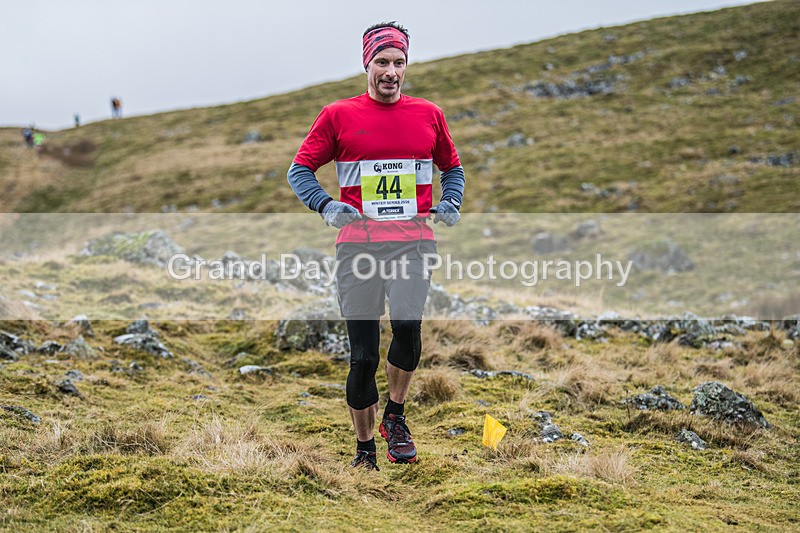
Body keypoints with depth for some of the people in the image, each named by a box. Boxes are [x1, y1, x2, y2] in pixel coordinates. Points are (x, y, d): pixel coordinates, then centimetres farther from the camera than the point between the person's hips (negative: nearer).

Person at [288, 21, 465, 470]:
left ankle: (395, 417, 7)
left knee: (408, 328, -20)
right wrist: (326, 206, -6)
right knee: (363, 354, 1)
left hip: (413, 241, 1)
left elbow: (453, 168, 25)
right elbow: (300, 170, 10)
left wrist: (450, 204, 7)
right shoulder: (338, 116, 6)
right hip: (358, 243, 0)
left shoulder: (429, 115, 12)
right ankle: (365, 448, 17)